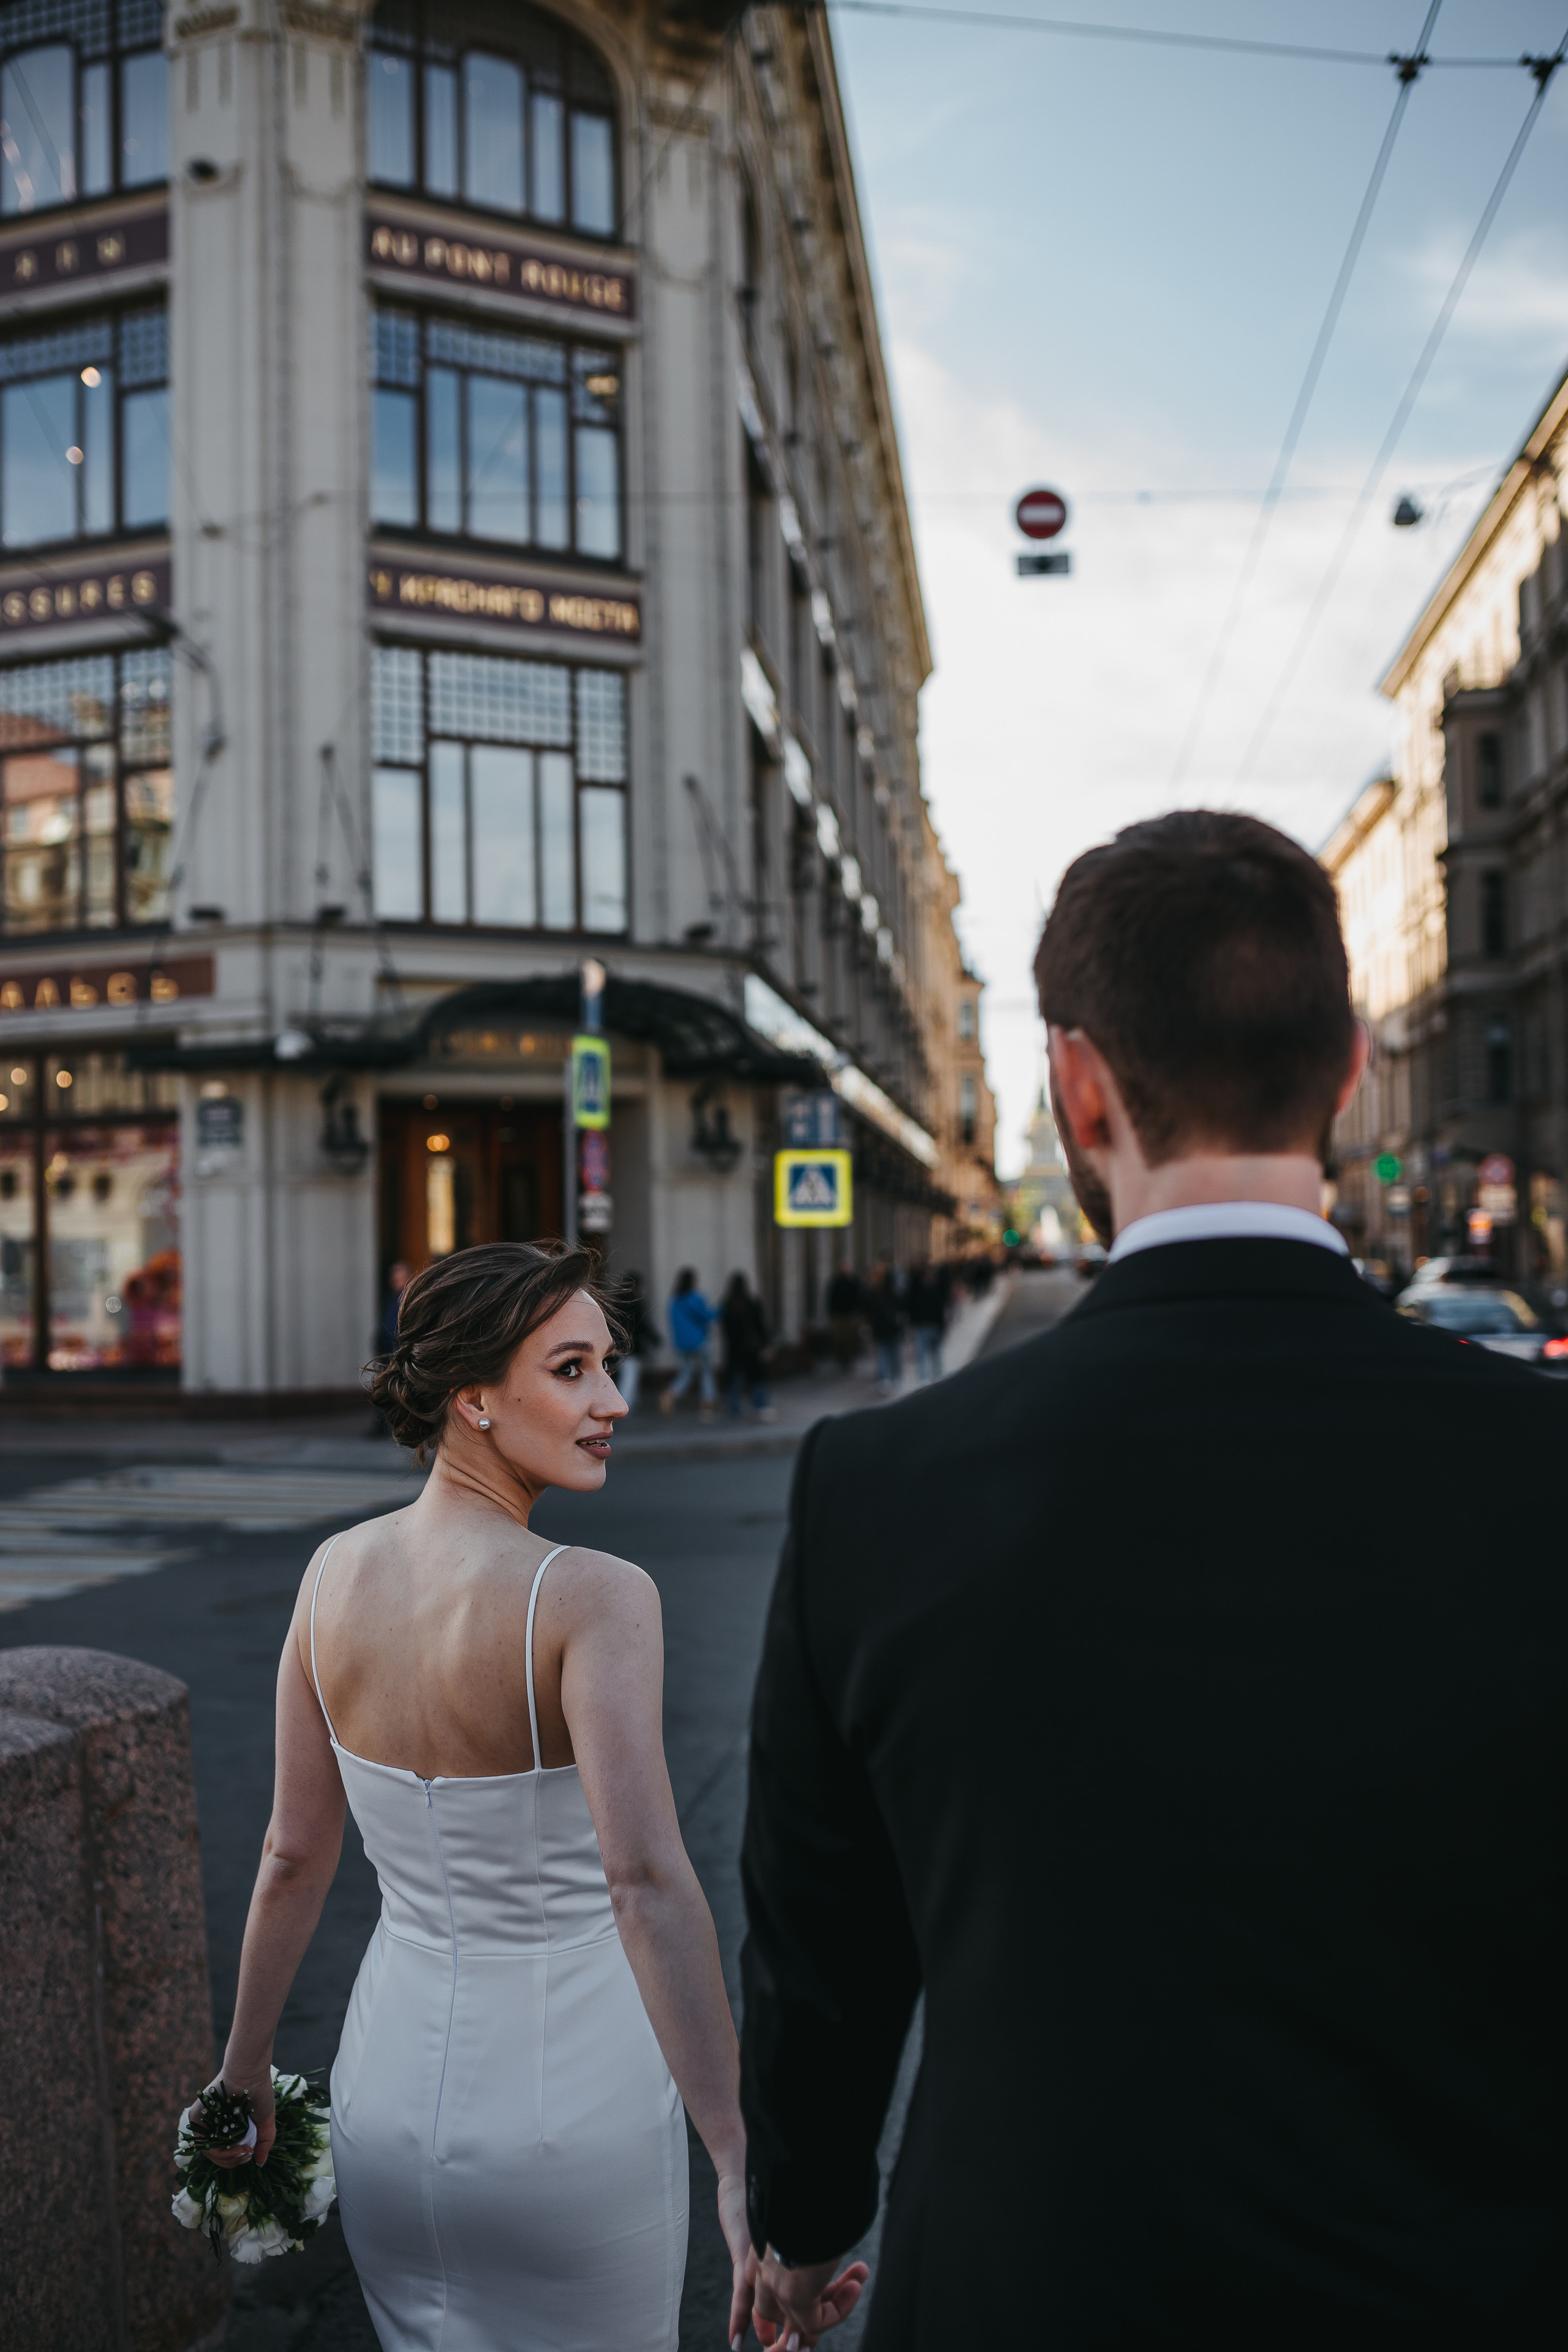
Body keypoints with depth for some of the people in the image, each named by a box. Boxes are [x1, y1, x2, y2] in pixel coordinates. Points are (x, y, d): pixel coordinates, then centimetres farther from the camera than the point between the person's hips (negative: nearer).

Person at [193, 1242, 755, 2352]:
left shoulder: (336, 1573, -7)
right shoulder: (593, 1596, -24)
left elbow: (292, 1858, 1)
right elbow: (645, 1881, -34)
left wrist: (246, 2067, 14)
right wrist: (741, 2163, -35)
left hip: (390, 2091, 5)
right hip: (572, 2105, -5)